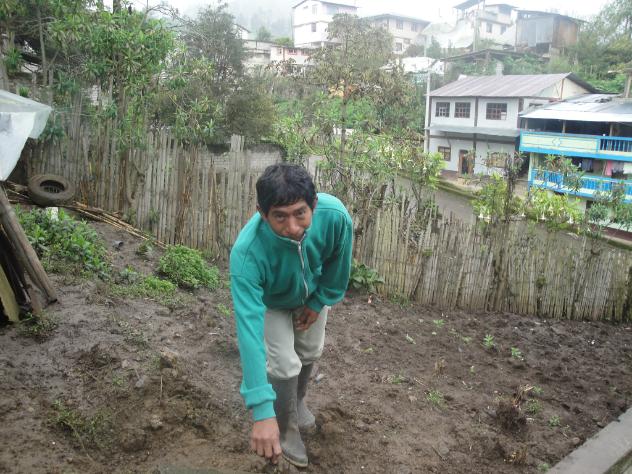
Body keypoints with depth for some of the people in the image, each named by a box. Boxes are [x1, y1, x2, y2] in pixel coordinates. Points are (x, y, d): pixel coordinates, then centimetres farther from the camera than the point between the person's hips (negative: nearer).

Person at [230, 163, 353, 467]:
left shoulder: (335, 215, -40)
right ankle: (287, 429, 22)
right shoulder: (247, 253, -47)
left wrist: (319, 302, -5)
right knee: (284, 366, -10)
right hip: (272, 302, -3)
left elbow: (339, 264, -17)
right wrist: (262, 411, -52)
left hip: (312, 293, 3)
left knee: (310, 352, 19)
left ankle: (298, 402, 51)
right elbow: (249, 329, -50)